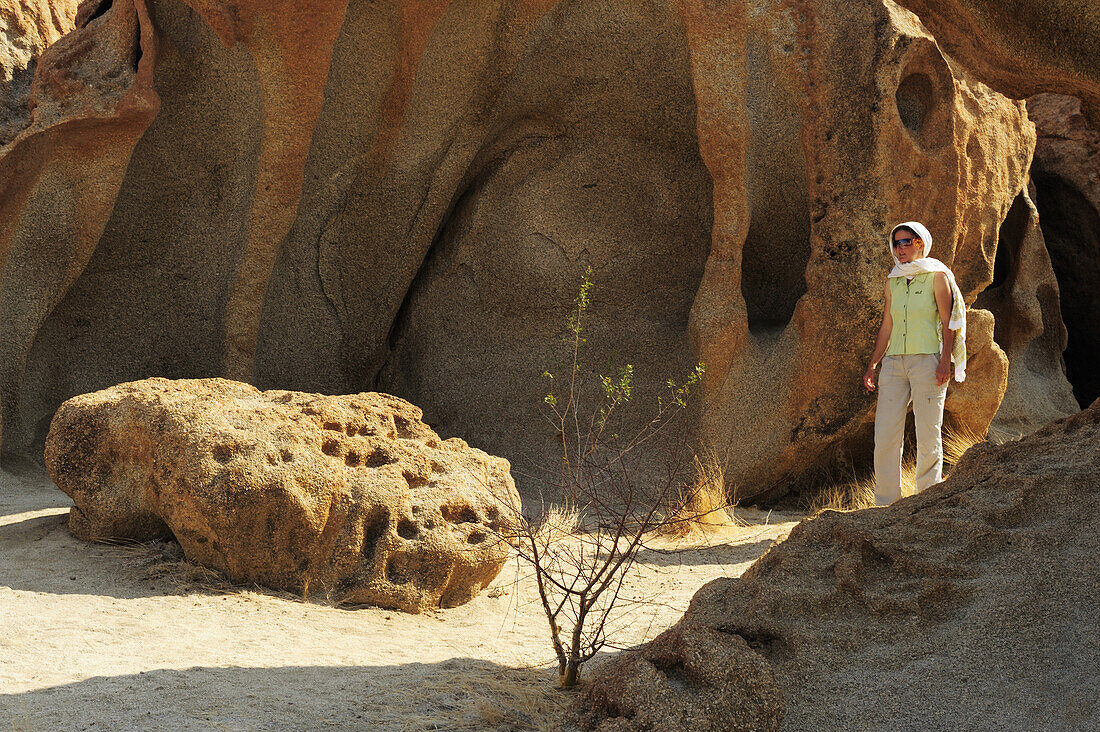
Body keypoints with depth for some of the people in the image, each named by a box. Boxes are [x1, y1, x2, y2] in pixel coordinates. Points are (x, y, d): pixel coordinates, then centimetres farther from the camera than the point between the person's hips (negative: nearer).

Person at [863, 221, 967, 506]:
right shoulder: (892, 282, 16)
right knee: (885, 434, -3)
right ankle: (886, 502, 2)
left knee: (928, 434, -5)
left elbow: (948, 323, -3)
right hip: (895, 362, 5)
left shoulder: (937, 276, 2)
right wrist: (872, 364, 13)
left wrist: (945, 362, -13)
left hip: (927, 361, -5)